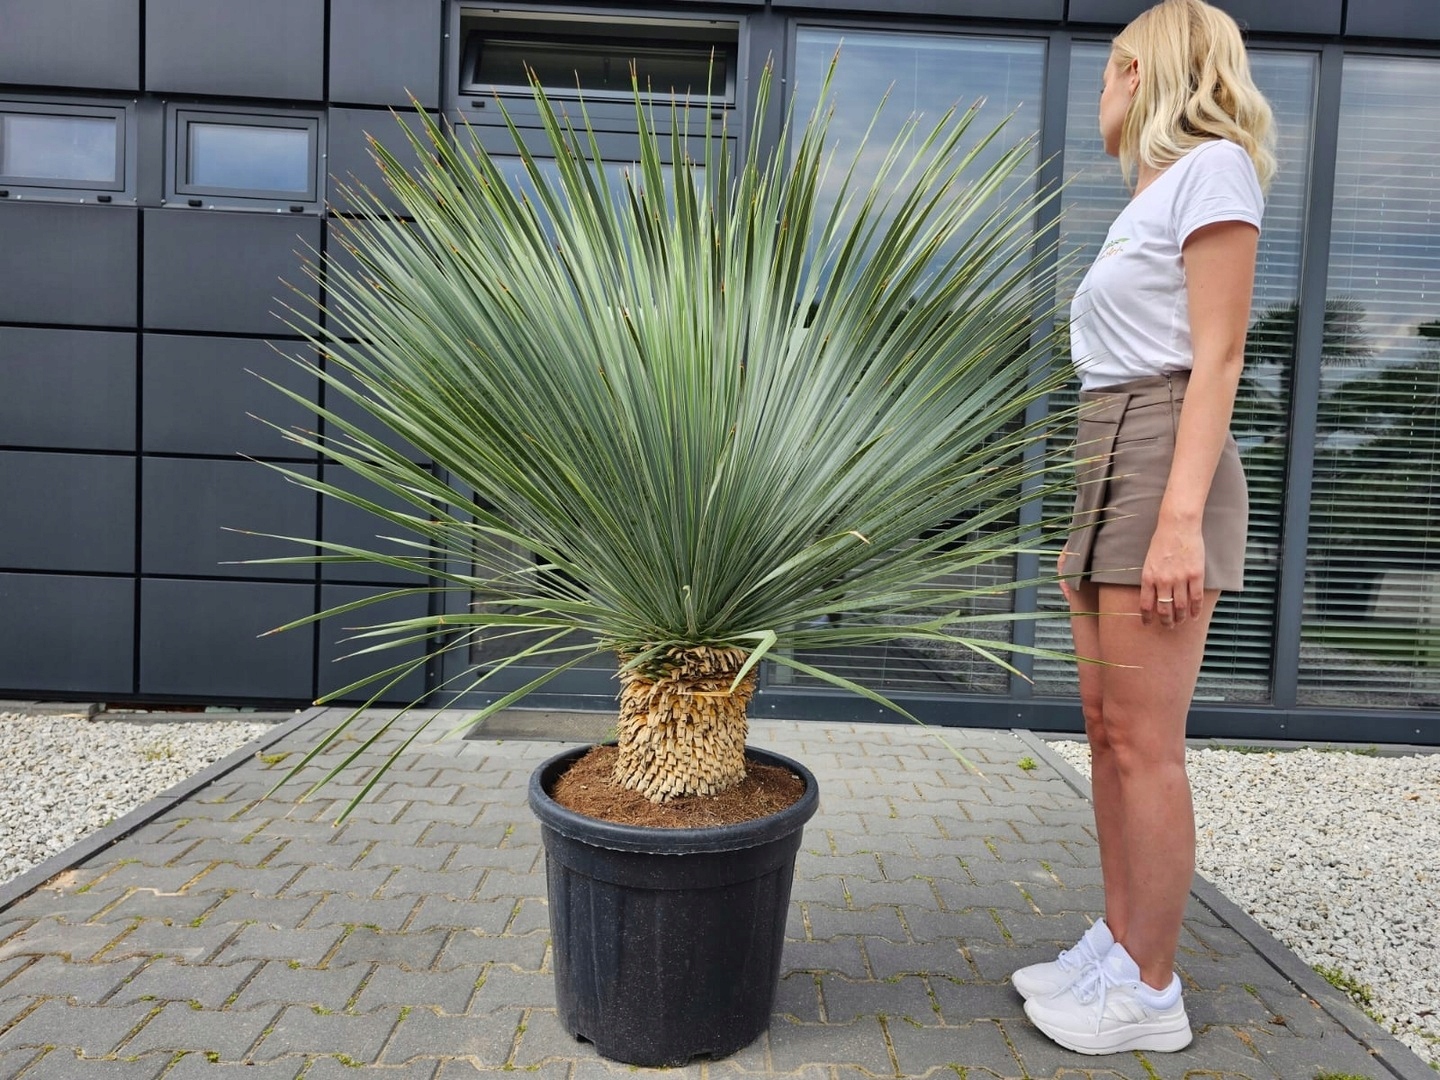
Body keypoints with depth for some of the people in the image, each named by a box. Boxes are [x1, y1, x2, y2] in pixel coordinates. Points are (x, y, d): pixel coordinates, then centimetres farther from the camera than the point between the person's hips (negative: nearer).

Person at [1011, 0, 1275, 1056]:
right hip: (1111, 464, 9)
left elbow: (1216, 358, -13)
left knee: (1144, 740, -6)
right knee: (1110, 729, 10)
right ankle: (1119, 942, 21)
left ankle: (1150, 990, 7)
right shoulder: (1148, 201, 23)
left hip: (1164, 465, -9)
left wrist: (1181, 517, -21)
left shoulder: (1212, 166, -2)